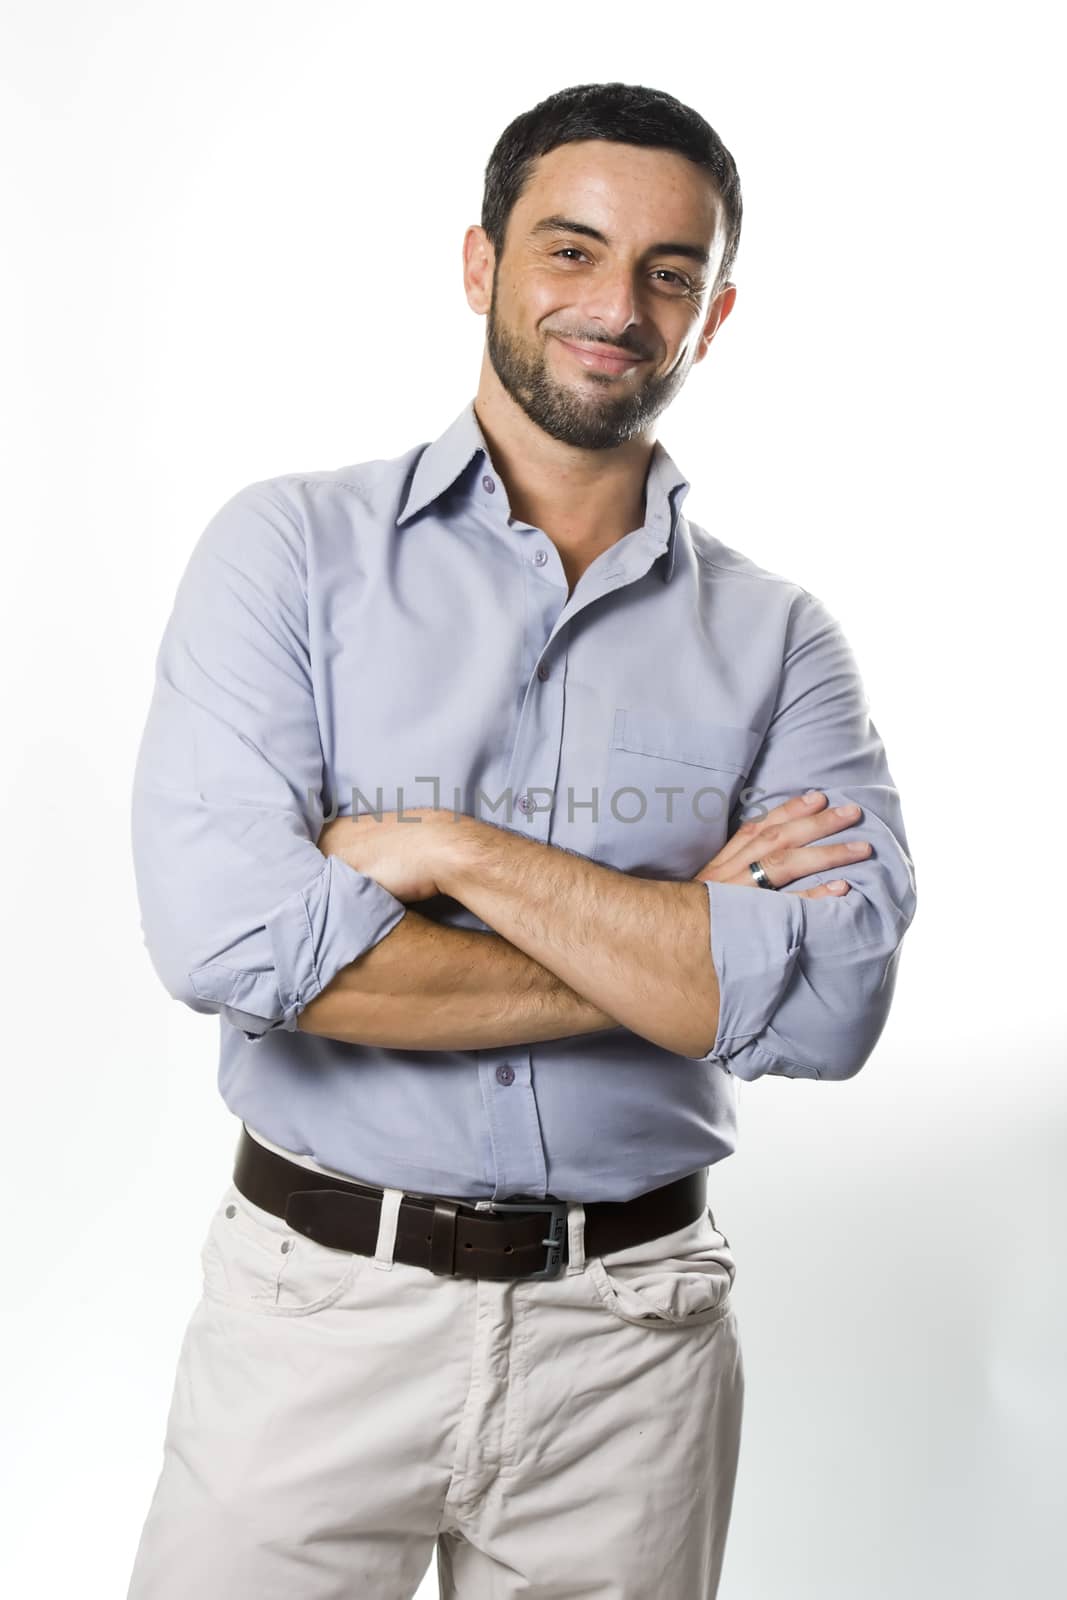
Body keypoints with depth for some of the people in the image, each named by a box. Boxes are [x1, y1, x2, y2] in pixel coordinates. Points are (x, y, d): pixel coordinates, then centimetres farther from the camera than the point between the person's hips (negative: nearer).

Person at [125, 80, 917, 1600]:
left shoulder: (778, 639, -1)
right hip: (318, 1303, -1)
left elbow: (831, 1003, -14)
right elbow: (228, 936, -19)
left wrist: (452, 850, -19)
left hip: (633, 1329, 2)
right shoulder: (292, 547, -5)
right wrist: (677, 954, -15)